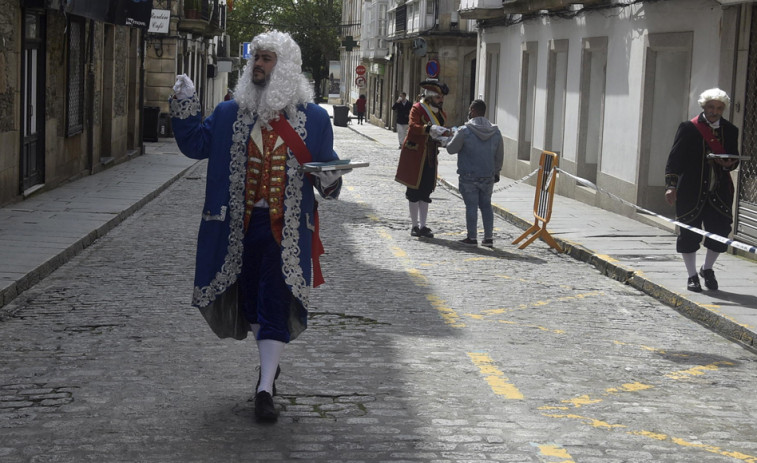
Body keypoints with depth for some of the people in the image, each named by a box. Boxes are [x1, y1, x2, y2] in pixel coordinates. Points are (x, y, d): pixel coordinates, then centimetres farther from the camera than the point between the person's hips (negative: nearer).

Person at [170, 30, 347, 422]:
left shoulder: (313, 117, 3)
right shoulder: (230, 114, 8)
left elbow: (327, 168, 9)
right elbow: (196, 144, 5)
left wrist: (330, 179, -12)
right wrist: (185, 106, -6)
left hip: (287, 229, -3)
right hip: (240, 225, 3)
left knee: (275, 304, -8)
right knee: (250, 298, 13)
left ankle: (265, 389, -6)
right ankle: (270, 364, 36)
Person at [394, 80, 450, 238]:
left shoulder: (441, 114, 11)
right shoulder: (417, 109, -9)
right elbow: (413, 127, -25)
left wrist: (442, 139, -7)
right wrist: (430, 129, -40)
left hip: (430, 158, 6)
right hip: (414, 156, -6)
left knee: (426, 193, 7)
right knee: (414, 192, 0)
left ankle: (422, 225, 12)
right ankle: (414, 226, 7)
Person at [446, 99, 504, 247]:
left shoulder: (464, 131, -13)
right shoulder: (495, 132, 3)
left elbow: (451, 149, -4)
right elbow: (499, 156, 11)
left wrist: (453, 136, 15)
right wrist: (496, 172, 24)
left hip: (468, 176, -4)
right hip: (488, 177, 4)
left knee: (471, 206, 1)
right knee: (486, 205, 12)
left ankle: (472, 237, 4)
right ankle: (489, 238, 12)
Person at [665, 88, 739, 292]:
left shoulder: (730, 130, 8)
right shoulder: (688, 128, -3)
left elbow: (735, 159, 17)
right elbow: (675, 158, -5)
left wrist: (729, 164, -8)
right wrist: (671, 185, -15)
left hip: (720, 193, 3)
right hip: (691, 191, -3)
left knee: (721, 233, 1)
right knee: (689, 234, 2)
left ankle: (707, 269, 27)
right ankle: (692, 276, 18)